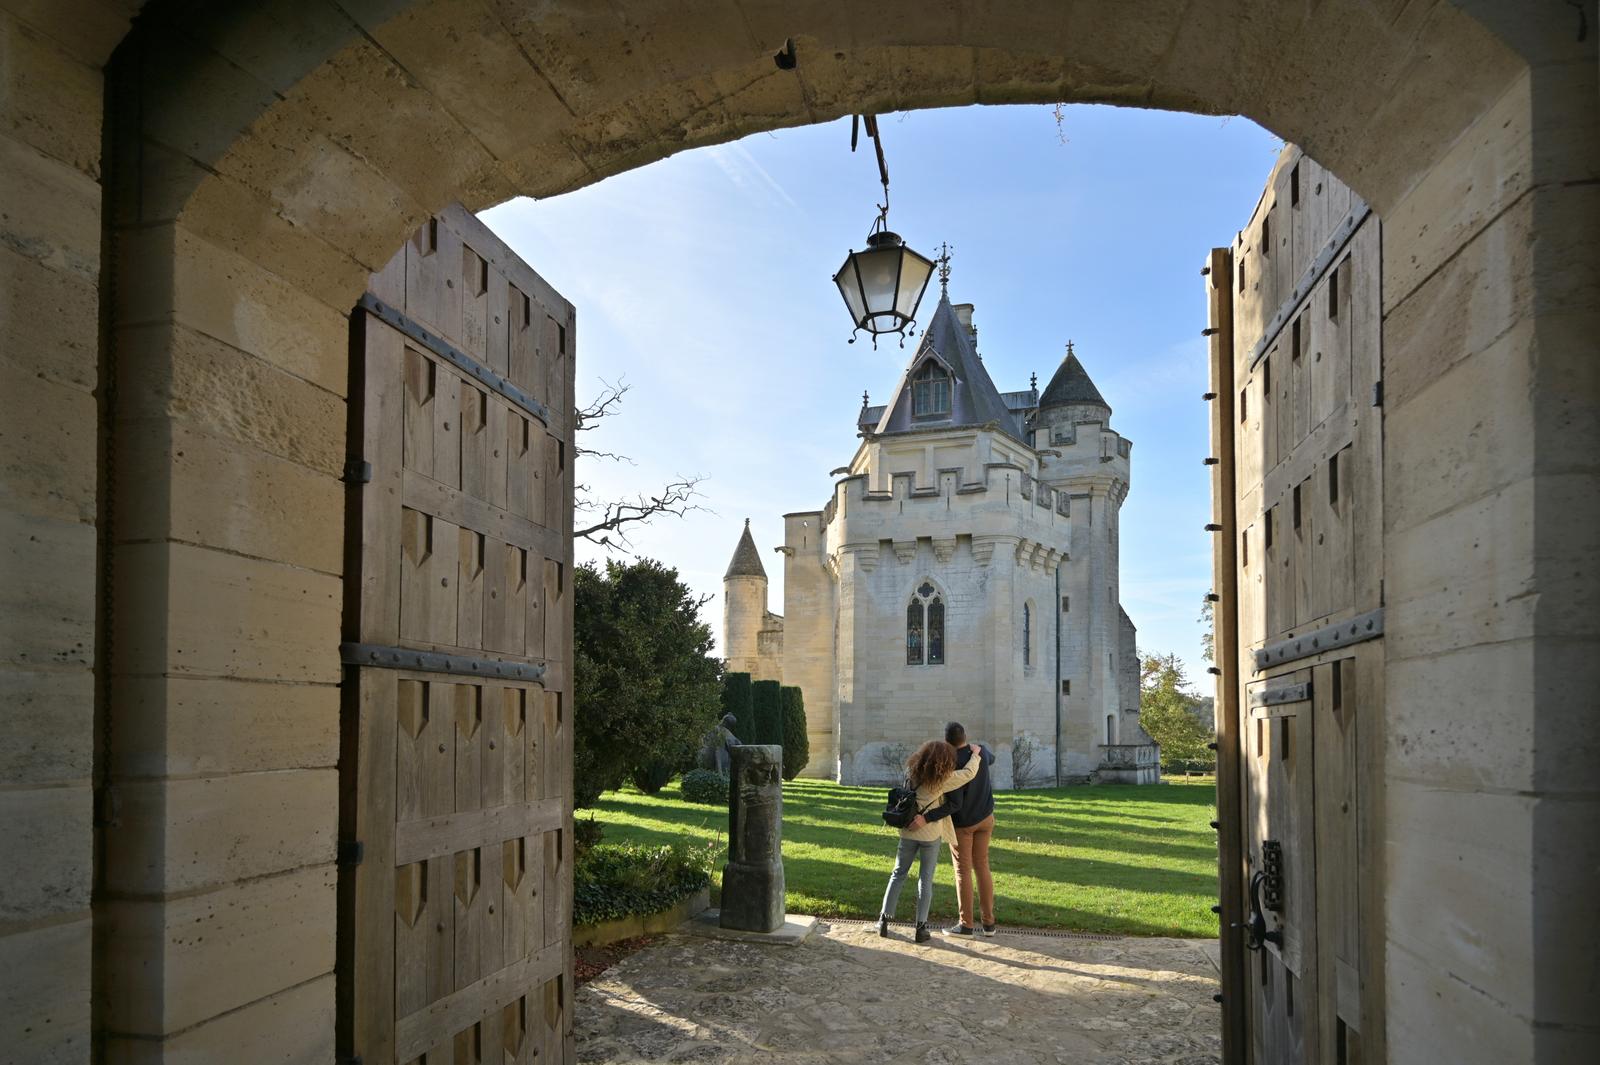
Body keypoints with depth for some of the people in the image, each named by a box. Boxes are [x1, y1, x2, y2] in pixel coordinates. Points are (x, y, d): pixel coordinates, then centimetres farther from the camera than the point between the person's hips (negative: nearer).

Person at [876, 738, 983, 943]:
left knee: (898, 874, 15)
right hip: (930, 834, -4)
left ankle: (884, 919, 14)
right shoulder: (941, 779, -16)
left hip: (908, 832, 4)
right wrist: (975, 754, 8)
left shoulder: (911, 771, -3)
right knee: (926, 879, 6)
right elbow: (969, 773, -9)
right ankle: (921, 926, 6)